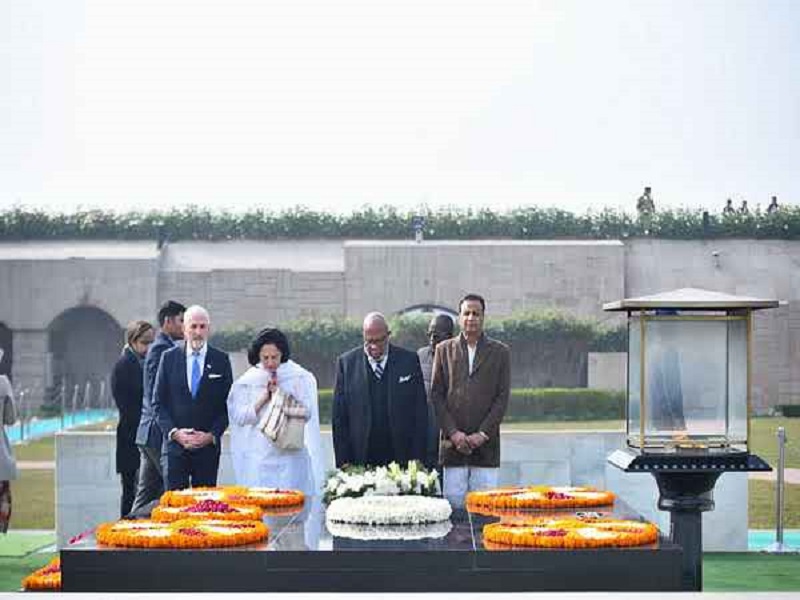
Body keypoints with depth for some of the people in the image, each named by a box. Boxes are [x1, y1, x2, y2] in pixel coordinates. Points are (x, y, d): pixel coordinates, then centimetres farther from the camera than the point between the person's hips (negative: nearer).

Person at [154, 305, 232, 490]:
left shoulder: (221, 360, 4)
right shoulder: (169, 357, 5)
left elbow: (227, 404, 4)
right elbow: (158, 402, 4)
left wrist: (212, 435, -8)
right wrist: (174, 432, -8)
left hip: (208, 445, 0)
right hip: (175, 443, 0)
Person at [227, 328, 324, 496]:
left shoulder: (299, 377, 4)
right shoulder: (247, 381, 6)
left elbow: (307, 412, 0)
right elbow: (240, 417, -1)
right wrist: (264, 397, -9)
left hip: (290, 455, -1)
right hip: (259, 457, 1)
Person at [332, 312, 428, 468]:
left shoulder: (409, 360, 4)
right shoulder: (346, 363, 4)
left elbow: (420, 413, 5)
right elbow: (339, 417, 4)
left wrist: (417, 458, -1)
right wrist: (343, 461, -2)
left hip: (401, 458, 0)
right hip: (361, 459, 0)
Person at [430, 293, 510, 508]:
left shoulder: (499, 352, 8)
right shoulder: (444, 350, 11)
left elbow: (502, 397, 3)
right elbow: (436, 395, 6)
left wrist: (483, 434, -7)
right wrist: (453, 432, -5)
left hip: (486, 443, -1)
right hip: (453, 442, 1)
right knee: (453, 500, -3)